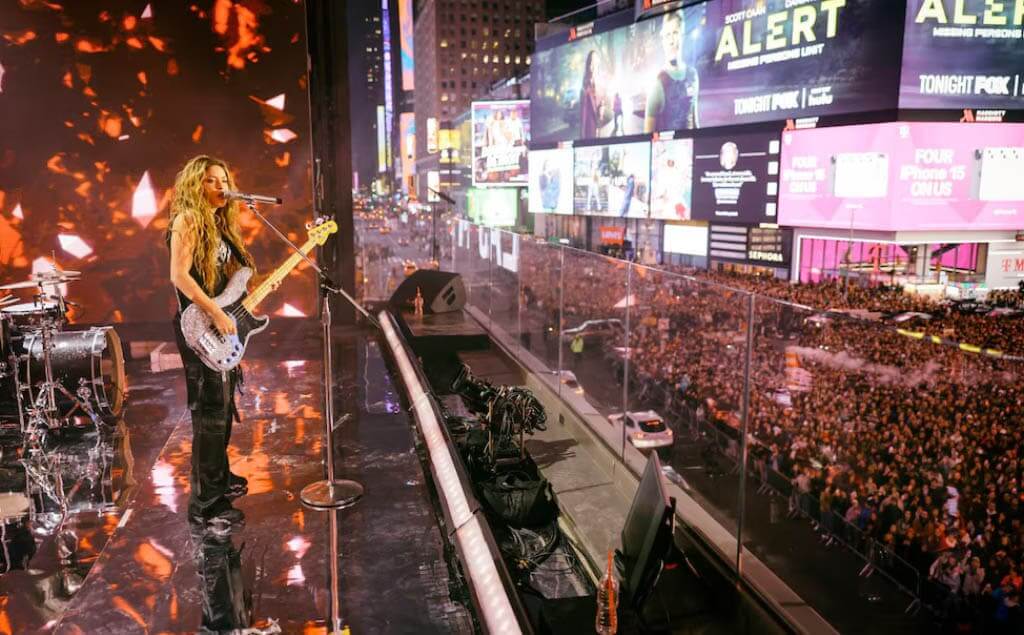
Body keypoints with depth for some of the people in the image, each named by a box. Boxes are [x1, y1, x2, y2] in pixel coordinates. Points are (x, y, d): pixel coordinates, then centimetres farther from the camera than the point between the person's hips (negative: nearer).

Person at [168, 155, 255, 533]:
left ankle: (219, 478, 34)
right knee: (209, 412, -8)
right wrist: (216, 314, -23)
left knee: (223, 407, 18)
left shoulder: (220, 224, 15)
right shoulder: (187, 221, -11)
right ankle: (205, 505, -2)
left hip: (220, 328, 9)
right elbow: (179, 275, -21)